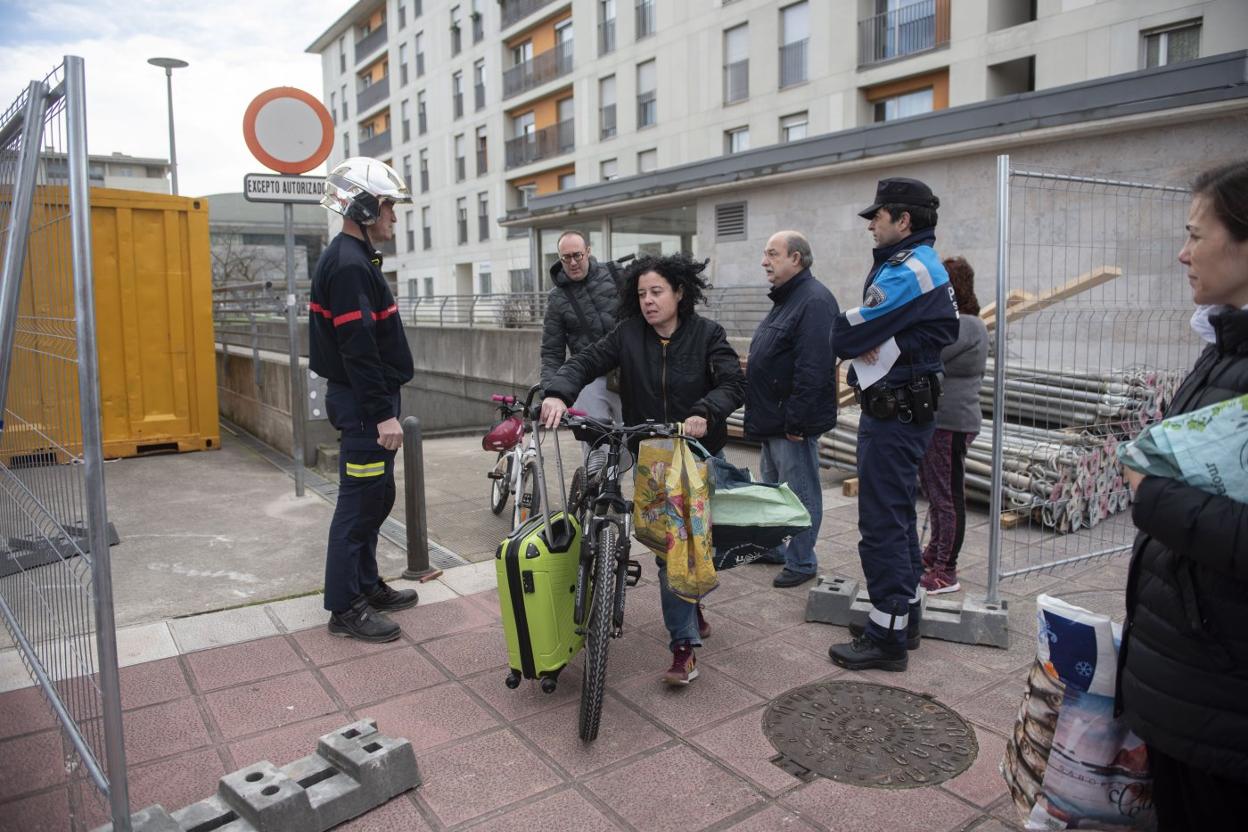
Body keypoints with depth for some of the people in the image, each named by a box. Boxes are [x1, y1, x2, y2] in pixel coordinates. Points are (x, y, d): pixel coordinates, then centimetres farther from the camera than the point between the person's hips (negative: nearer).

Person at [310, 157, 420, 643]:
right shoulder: (350, 265, -17)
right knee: (358, 503, -3)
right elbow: (358, 350, -24)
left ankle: (367, 585, 30)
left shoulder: (352, 260, 17)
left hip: (368, 401, 11)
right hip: (363, 405, -11)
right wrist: (382, 414, -23)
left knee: (376, 497, 18)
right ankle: (345, 608, 7)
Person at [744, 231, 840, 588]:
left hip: (792, 423, -10)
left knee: (800, 494, 1)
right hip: (772, 420, 11)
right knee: (772, 488, 20)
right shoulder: (785, 298, 15)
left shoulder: (814, 301, -19)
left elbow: (813, 370, -25)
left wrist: (795, 422, -25)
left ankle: (801, 562, 13)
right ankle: (773, 548, 34)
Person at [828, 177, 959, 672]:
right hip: (900, 408, 11)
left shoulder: (909, 270, -17)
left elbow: (845, 335, -21)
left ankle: (887, 637, 4)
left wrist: (856, 341, -1)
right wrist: (870, 342, -12)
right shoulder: (910, 264, 16)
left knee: (882, 524, -5)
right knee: (897, 518, 17)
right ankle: (904, 618, 29)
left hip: (893, 414, -11)